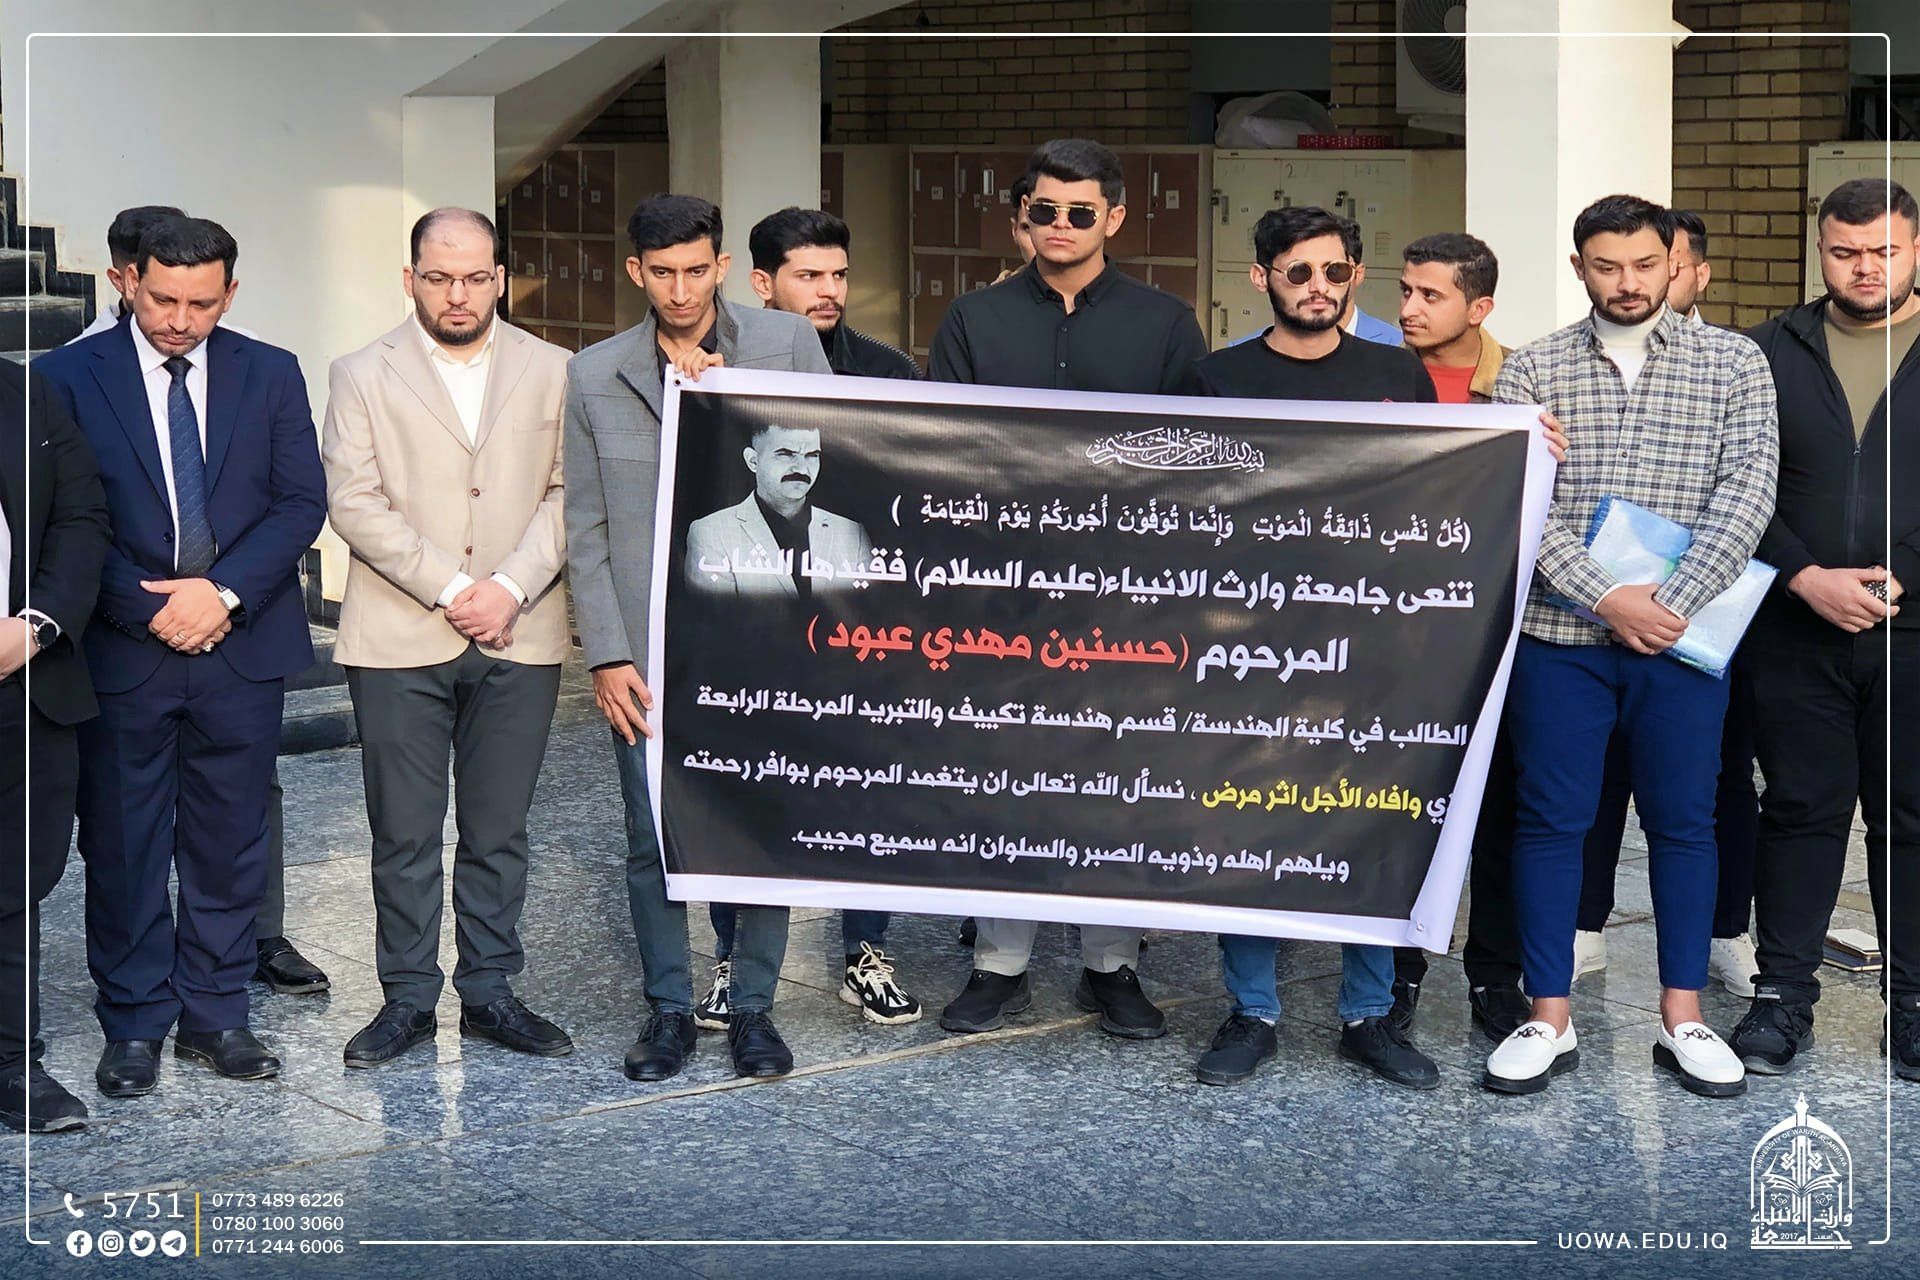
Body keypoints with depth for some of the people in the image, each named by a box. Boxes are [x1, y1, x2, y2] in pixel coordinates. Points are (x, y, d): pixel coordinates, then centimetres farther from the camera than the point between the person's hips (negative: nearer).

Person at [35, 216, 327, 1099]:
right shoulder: (69, 377, -1)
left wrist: (224, 592, -12)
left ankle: (216, 1017, 21)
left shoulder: (269, 374, 5)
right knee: (122, 850, 6)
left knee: (229, 846, 9)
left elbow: (302, 502, 1)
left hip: (241, 647, 2)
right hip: (123, 652, -2)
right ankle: (135, 1026, 18)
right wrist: (150, 608, -12)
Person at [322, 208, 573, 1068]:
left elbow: (568, 493, 1)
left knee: (499, 833, 8)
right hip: (400, 641, -1)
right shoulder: (363, 376, 4)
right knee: (404, 835, 4)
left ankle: (489, 992, 20)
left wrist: (512, 587, -12)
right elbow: (354, 503, -5)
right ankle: (408, 999, 16)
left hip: (519, 639, 1)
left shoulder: (551, 372, 8)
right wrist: (449, 589, -13)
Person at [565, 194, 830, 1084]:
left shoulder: (788, 344, 4)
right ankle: (669, 1008, 22)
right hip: (650, 648, 1)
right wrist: (607, 655, -1)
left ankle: (752, 1006, 20)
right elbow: (585, 530, 5)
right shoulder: (594, 376, 6)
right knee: (653, 838, 6)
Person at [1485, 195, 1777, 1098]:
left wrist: (1671, 603, -16)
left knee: (1683, 822, 8)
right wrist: (1607, 599, -15)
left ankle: (1682, 1021, 19)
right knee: (1550, 821, 3)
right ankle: (1549, 1022, 14)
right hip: (1559, 632, 0)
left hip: (1683, 636, 1)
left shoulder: (1733, 363, 5)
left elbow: (1748, 488, -6)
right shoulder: (1533, 369, 3)